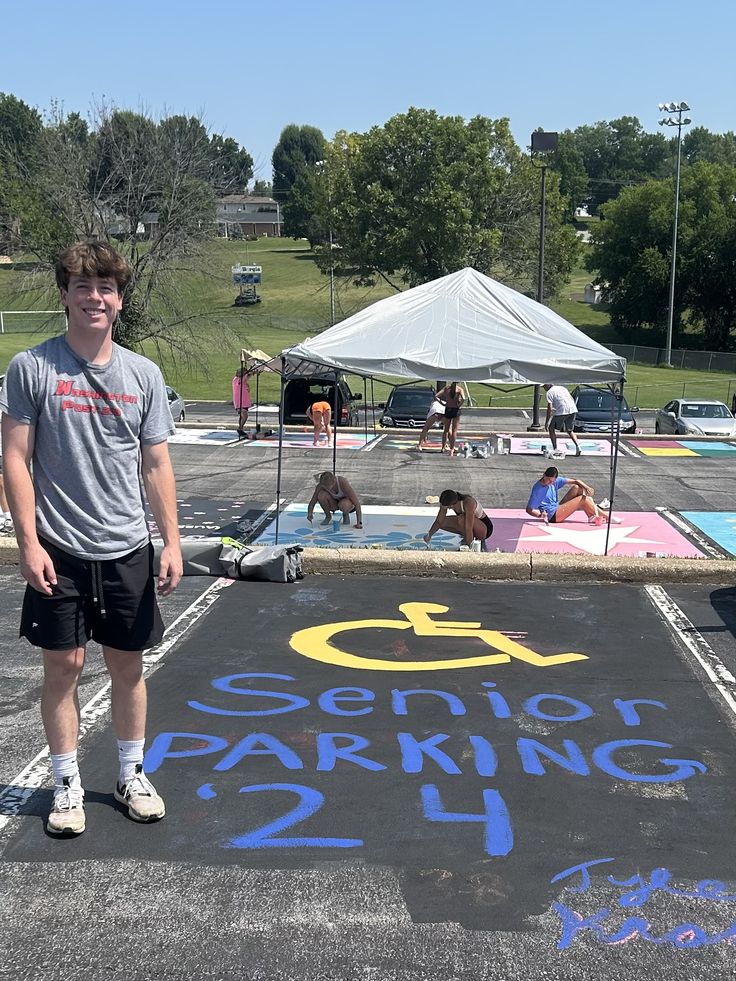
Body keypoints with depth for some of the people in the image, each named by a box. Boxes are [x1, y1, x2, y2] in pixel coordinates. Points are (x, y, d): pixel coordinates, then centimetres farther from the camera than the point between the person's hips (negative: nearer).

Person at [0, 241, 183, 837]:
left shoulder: (144, 375, 4)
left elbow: (156, 465, 6)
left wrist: (172, 542, 1)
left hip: (127, 548, 2)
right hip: (58, 550, -2)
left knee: (128, 664, 11)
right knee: (64, 665, 5)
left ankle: (132, 775, 28)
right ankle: (67, 786, 22)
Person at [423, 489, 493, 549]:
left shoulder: (468, 503, -35)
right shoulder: (446, 502, -15)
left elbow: (468, 528, -37)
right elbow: (439, 522, -6)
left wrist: (469, 547, -37)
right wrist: (429, 535, -17)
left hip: (486, 527, -7)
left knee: (462, 519, -35)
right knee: (443, 522, -8)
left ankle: (480, 541, -13)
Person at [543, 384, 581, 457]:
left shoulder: (549, 392, 3)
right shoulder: (562, 387, 24)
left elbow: (549, 408, -5)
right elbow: (572, 400, 23)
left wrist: (546, 422, -3)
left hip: (562, 411, -7)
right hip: (573, 410, 7)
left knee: (551, 429, 11)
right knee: (569, 430, 22)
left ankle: (555, 449, 5)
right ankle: (578, 446, 3)